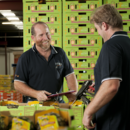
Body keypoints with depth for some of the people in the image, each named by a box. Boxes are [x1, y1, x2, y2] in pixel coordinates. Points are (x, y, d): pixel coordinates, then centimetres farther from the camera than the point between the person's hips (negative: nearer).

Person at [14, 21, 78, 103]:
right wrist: (36, 94, -14)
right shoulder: (26, 57, 3)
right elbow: (17, 84, 0)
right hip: (35, 104, -2)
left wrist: (74, 95, -2)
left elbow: (70, 75, 15)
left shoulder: (60, 53, 13)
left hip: (57, 102, 3)